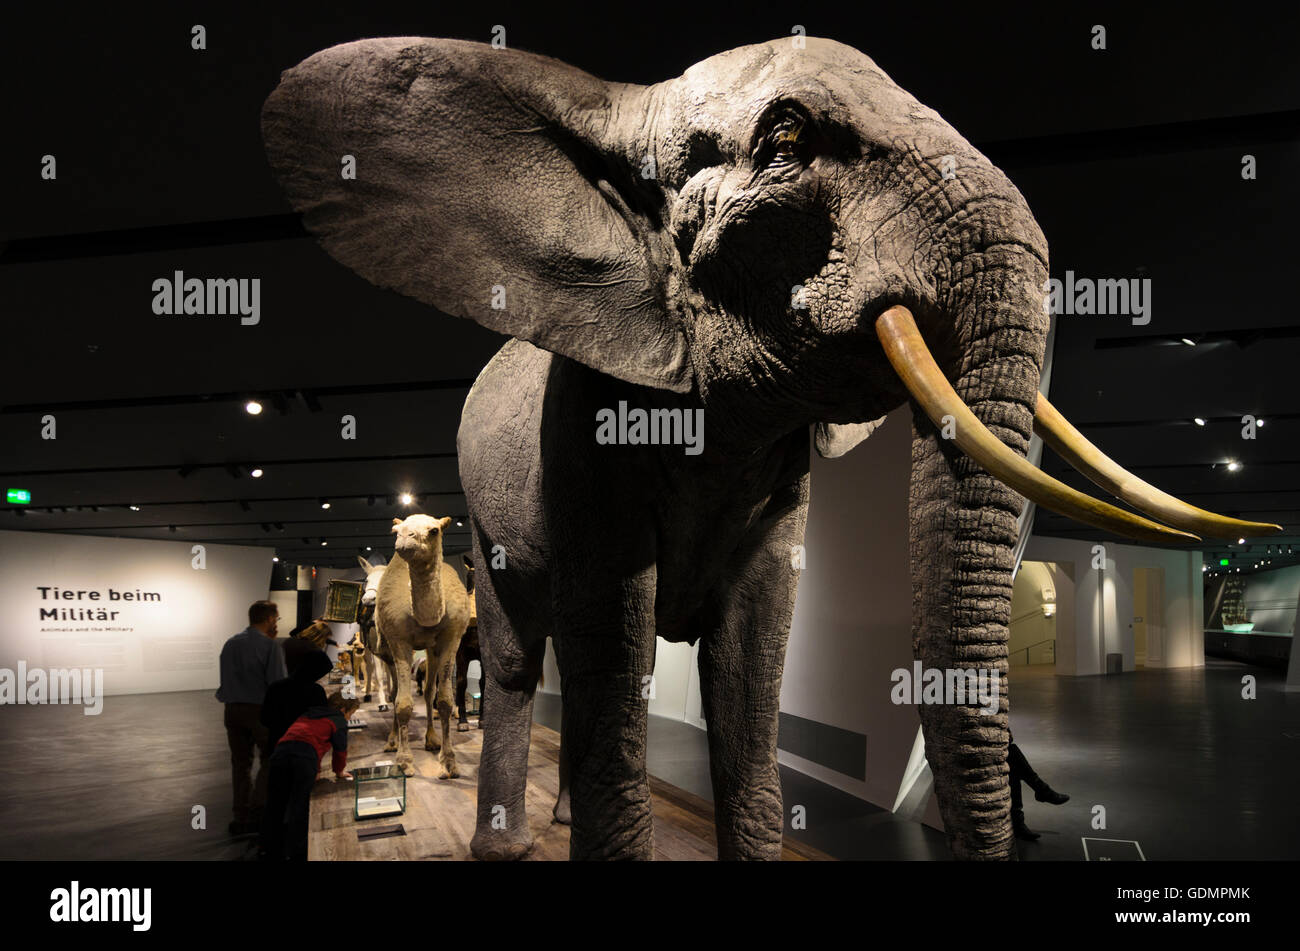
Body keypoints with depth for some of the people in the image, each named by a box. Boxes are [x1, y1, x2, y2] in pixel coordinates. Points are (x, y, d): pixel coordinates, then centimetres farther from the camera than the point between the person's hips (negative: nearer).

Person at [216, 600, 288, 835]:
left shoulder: (230, 644, 10)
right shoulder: (269, 645, -12)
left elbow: (227, 679, 15)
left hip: (232, 710, 6)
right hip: (260, 710, -6)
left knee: (240, 762, 14)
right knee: (270, 759, 7)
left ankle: (241, 818, 17)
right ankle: (256, 811, -2)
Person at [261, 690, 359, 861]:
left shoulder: (309, 713, 36)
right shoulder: (339, 720, 17)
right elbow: (340, 750, 22)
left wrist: (316, 770, 51)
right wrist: (339, 771, 41)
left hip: (281, 750, 5)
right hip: (306, 756, -5)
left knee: (275, 807, 12)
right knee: (300, 808, 2)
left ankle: (271, 854, 18)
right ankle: (297, 855, 2)